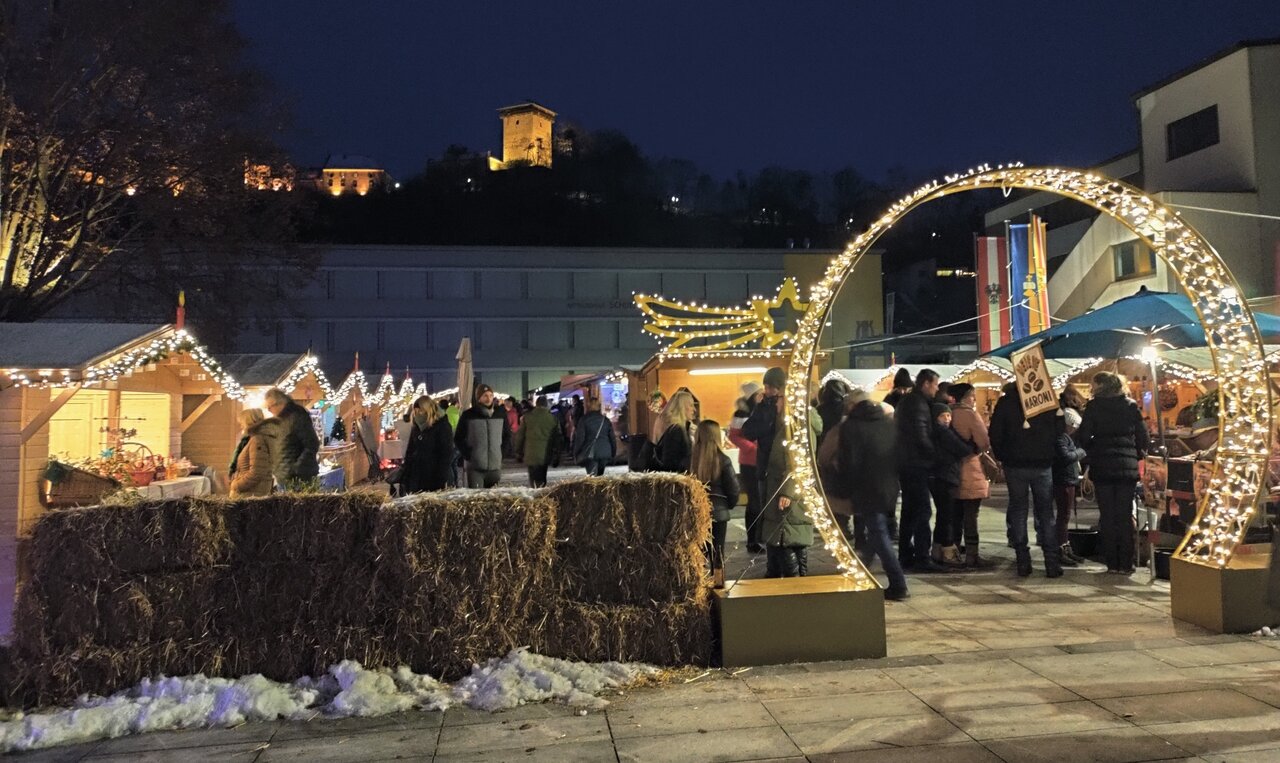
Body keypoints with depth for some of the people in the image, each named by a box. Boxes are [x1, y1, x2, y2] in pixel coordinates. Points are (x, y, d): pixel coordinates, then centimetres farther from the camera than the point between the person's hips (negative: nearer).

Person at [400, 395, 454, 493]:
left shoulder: (442, 427, -6)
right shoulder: (416, 428, 14)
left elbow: (447, 455, -10)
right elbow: (409, 453, 18)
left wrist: (441, 480, -16)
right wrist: (405, 478, 11)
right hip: (415, 480, 6)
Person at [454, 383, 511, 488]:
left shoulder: (500, 414, 7)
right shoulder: (468, 415, -2)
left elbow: (507, 435, 20)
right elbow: (458, 438, 4)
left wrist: (501, 451, 9)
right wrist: (467, 454, -4)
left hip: (495, 467, 3)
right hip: (475, 468, -3)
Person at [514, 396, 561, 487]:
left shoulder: (527, 417, 0)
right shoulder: (553, 418, 2)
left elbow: (520, 435, 5)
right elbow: (557, 436, 7)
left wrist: (519, 449, 15)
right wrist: (555, 452, 15)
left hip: (531, 455, -1)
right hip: (545, 455, 1)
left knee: (533, 479, 1)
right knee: (542, 479, 12)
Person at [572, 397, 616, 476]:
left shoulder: (584, 419, -2)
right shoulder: (605, 420, 10)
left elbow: (579, 438, -5)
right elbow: (612, 438, 12)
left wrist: (576, 454, 3)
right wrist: (613, 454, 19)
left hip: (590, 454, -4)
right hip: (605, 454, 4)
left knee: (591, 475, -7)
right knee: (600, 475, 16)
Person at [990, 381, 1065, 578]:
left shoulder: (1006, 402, -3)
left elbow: (995, 434, -4)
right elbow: (1059, 430, 2)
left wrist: (1003, 457, 7)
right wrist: (1050, 454, 12)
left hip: (1015, 465, -1)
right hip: (1043, 465, 1)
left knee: (1018, 511, 6)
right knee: (1046, 512, 7)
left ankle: (1023, 562, 4)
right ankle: (1052, 563, 4)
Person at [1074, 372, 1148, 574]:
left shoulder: (1094, 406, -3)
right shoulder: (1131, 406, 3)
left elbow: (1083, 437, -6)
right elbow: (1143, 438, 2)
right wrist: (1137, 456, 17)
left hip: (1102, 467, -1)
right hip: (1128, 467, 1)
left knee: (1107, 516, 5)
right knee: (1125, 516, 5)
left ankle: (1112, 563, 8)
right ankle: (1125, 564, 6)